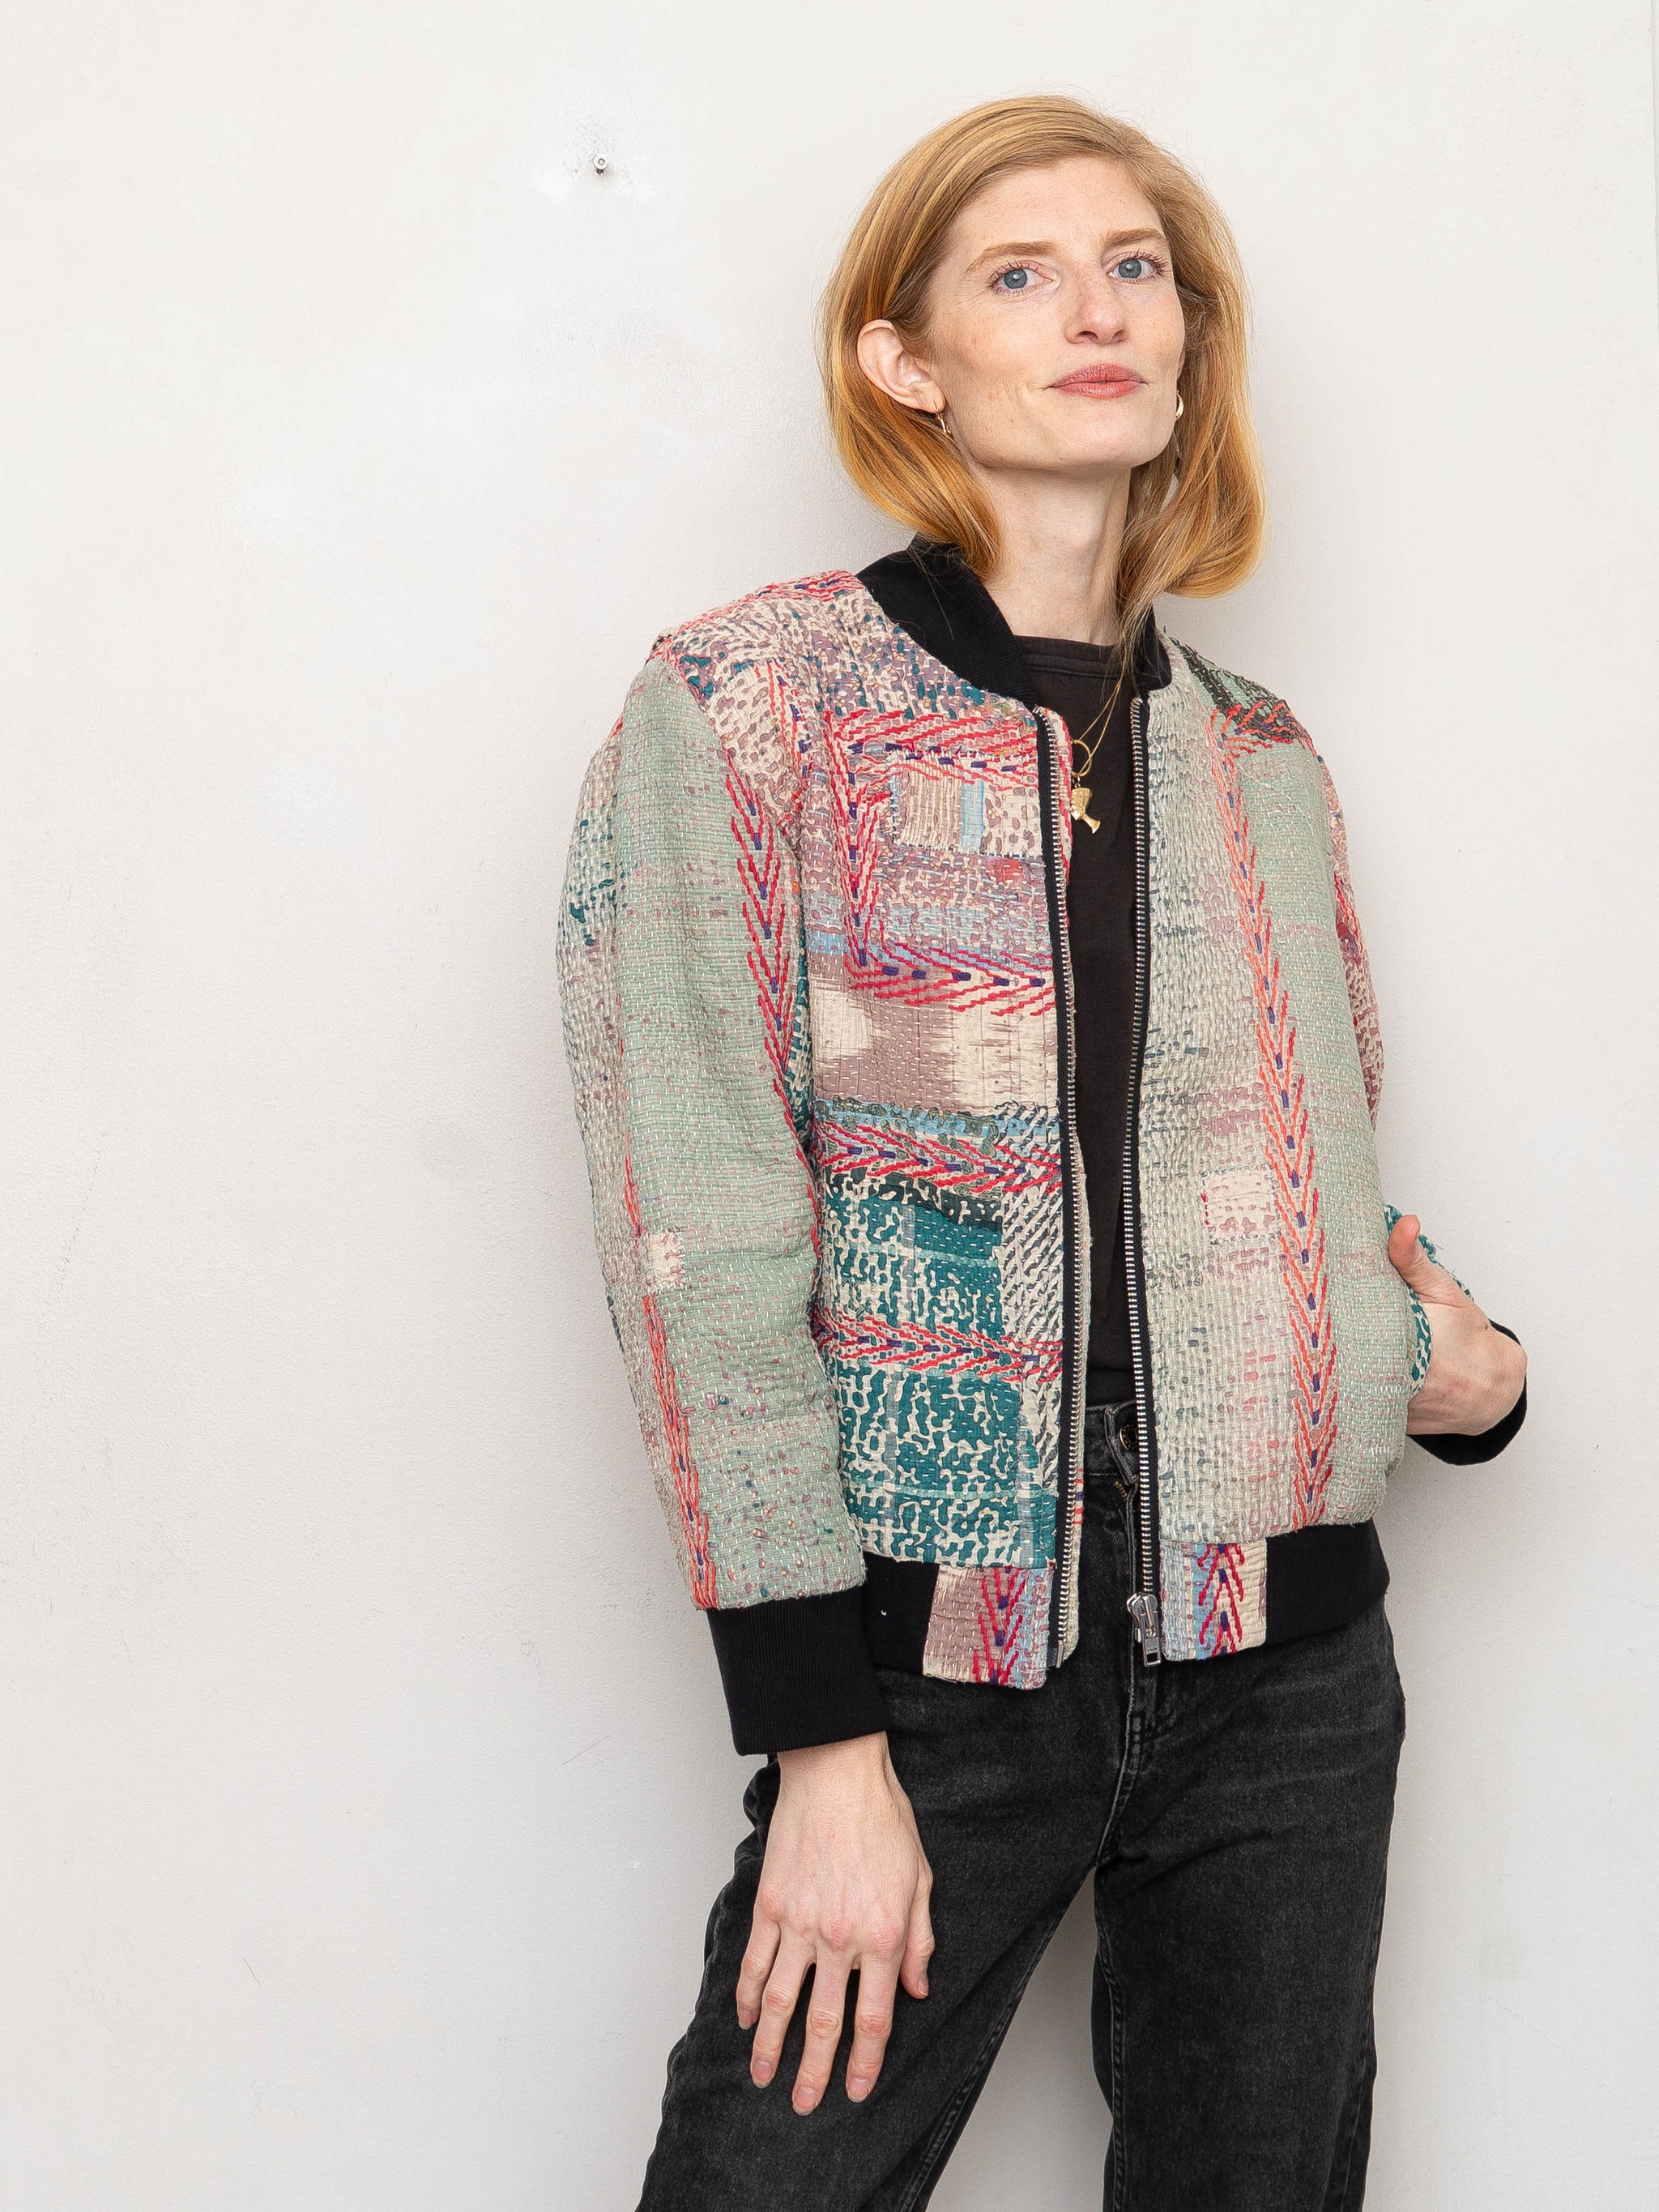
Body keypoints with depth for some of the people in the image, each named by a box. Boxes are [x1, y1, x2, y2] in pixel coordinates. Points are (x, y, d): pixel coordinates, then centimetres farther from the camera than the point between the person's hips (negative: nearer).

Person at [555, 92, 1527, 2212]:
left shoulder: (1261, 754, 10)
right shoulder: (745, 702, -5)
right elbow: (705, 1243, -10)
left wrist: (1460, 1366, 0)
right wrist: (824, 1742, -14)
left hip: (1289, 1668, 5)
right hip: (938, 1658, -4)